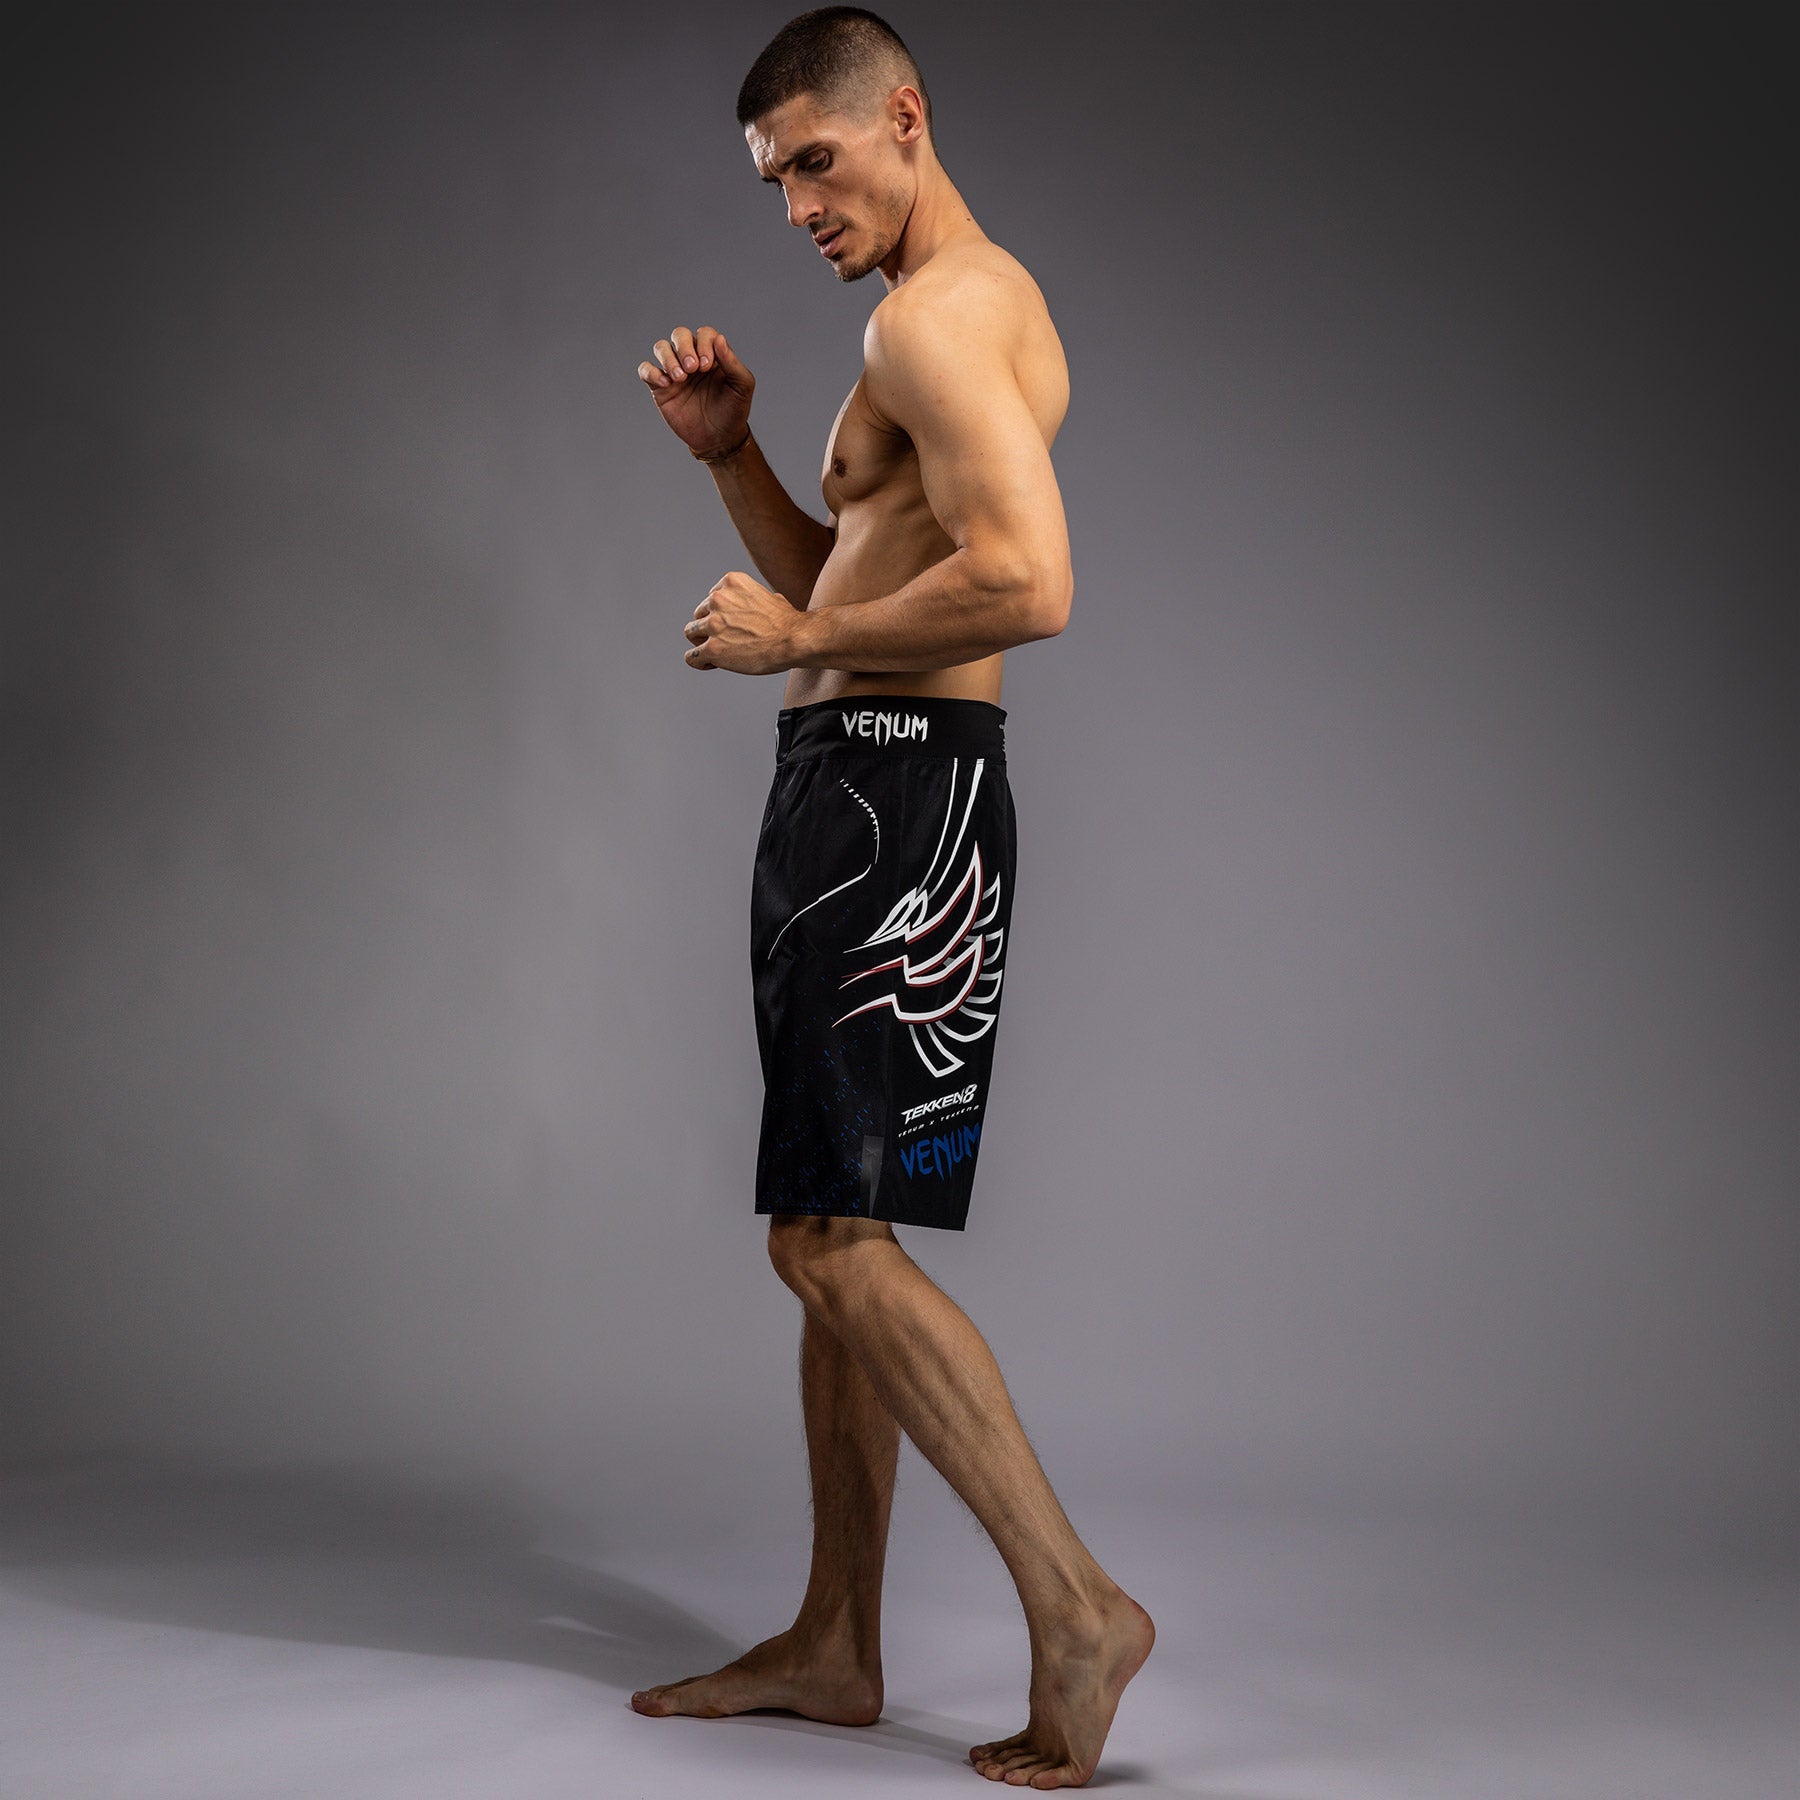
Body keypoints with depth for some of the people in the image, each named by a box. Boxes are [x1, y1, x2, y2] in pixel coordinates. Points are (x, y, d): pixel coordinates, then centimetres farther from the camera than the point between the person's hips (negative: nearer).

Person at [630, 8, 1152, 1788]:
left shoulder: (936, 311, -11)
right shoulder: (976, 307, 22)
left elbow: (1028, 583, -26)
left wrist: (789, 636, -14)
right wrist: (729, 451, 13)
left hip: (892, 789, -11)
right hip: (854, 792, 11)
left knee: (832, 1239, -11)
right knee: (833, 1239, 12)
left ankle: (1077, 1604, -6)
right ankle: (836, 1642, 20)